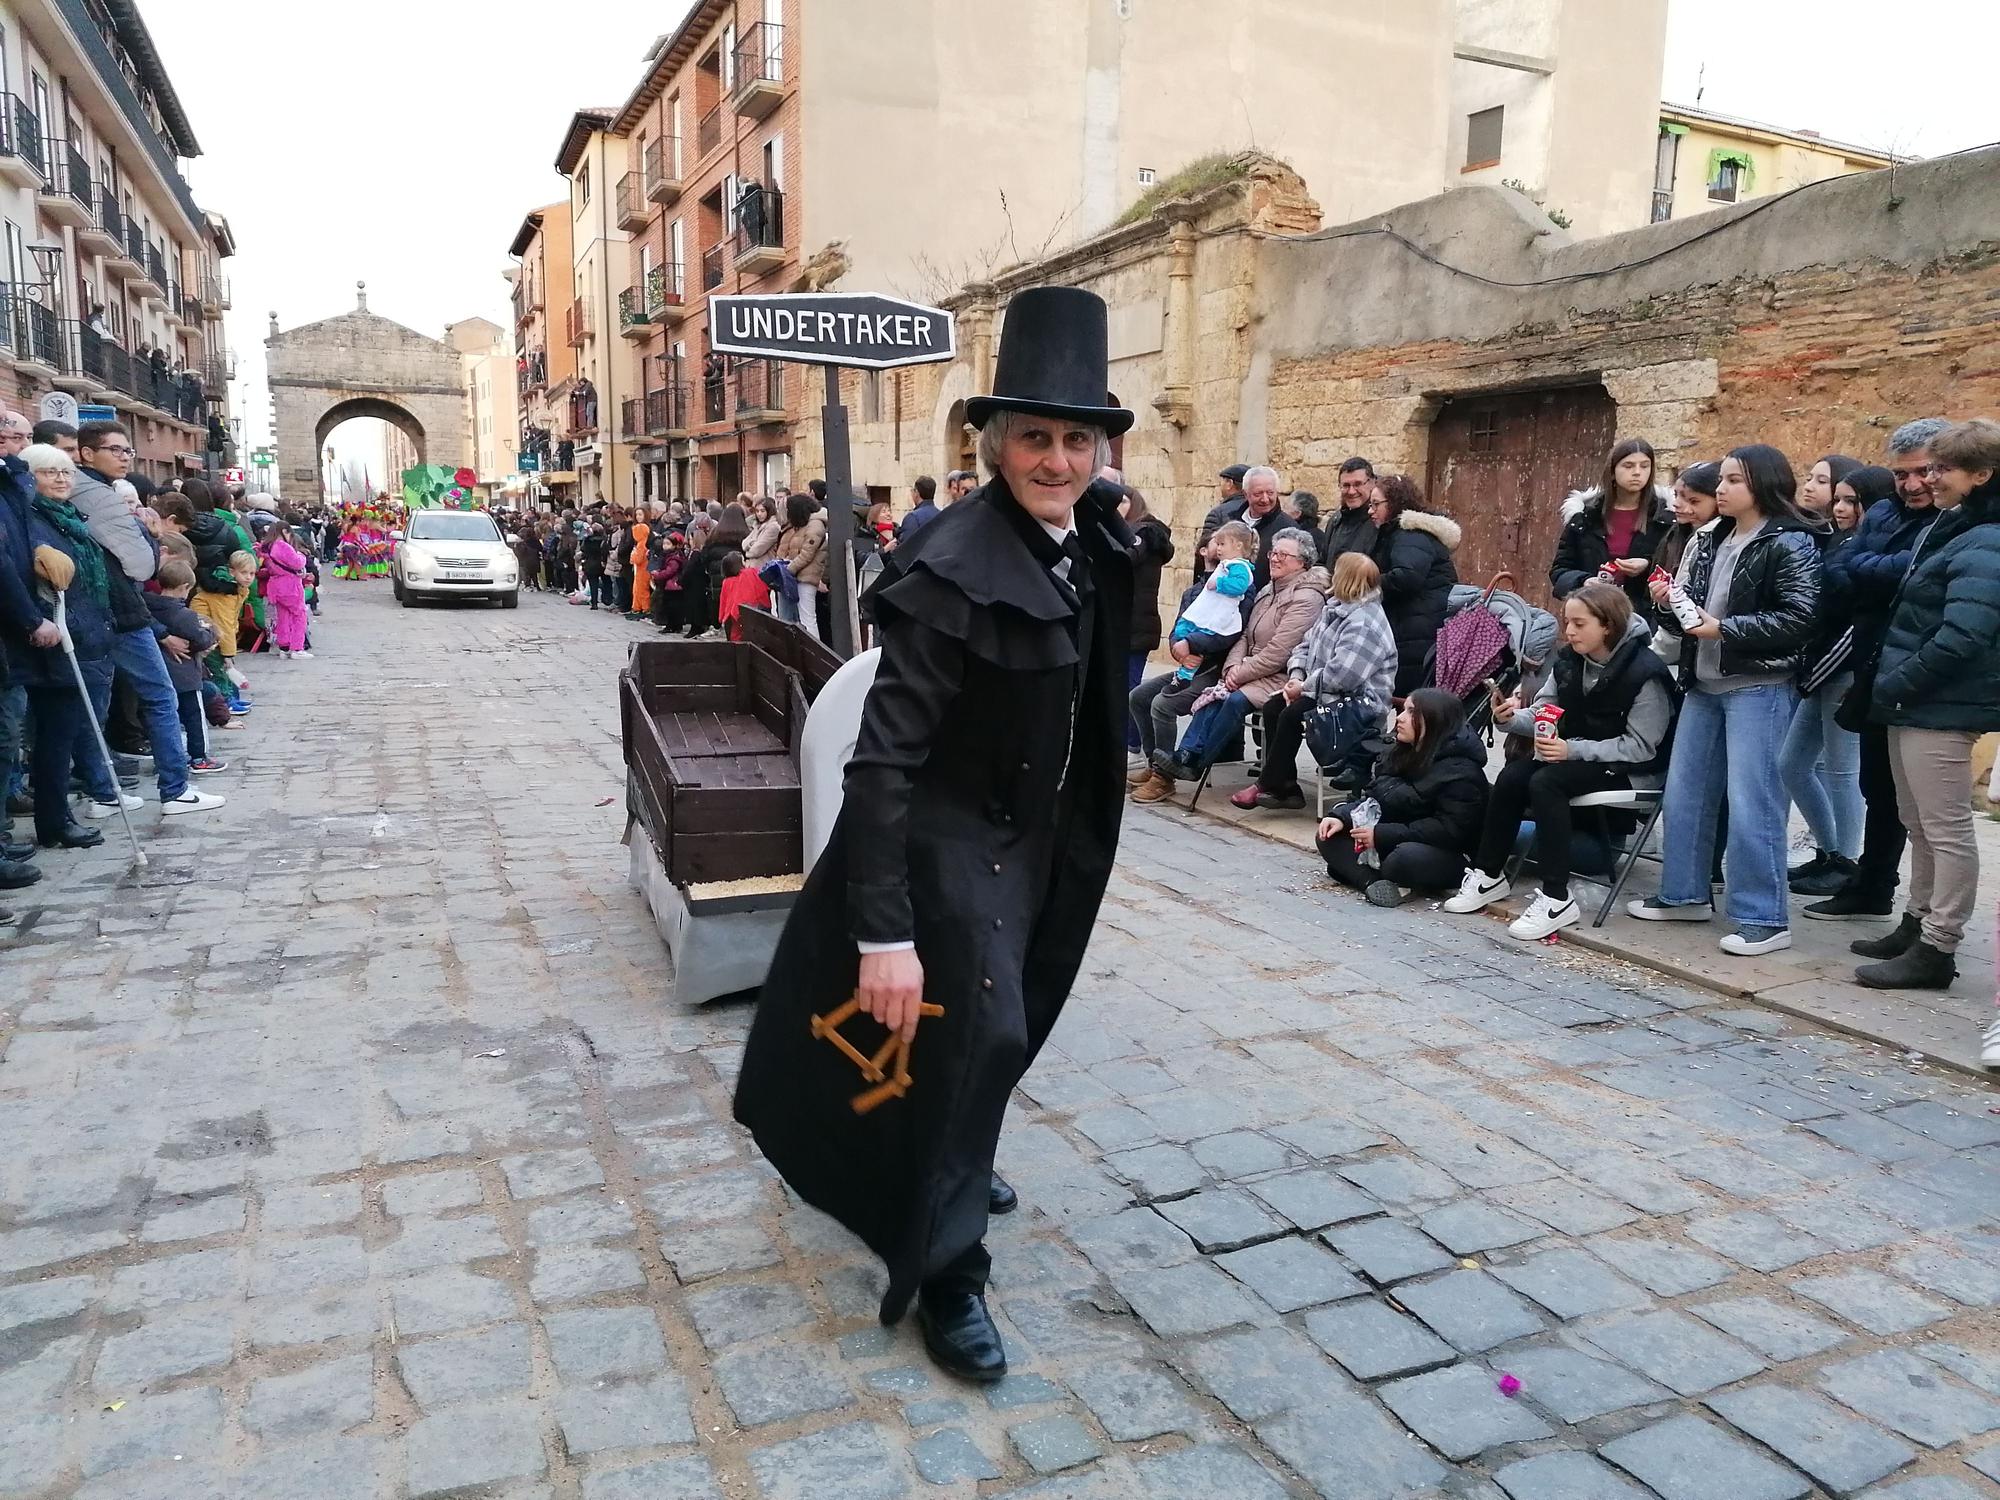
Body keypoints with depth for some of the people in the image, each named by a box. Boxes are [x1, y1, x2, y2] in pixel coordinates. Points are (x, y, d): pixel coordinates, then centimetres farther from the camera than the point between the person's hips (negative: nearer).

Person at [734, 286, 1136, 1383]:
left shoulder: (1098, 536, -2)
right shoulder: (954, 569, -27)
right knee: (982, 1030, -6)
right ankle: (945, 1272, 15)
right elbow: (884, 758, -29)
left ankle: (943, 1164, 50)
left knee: (1013, 1019, 22)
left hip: (1044, 829, 8)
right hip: (955, 835, -8)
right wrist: (884, 932, -31)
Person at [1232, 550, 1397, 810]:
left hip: (1360, 704, -10)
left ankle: (1269, 785, -7)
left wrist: (1305, 686, -17)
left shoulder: (1364, 622, -22)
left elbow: (1342, 674, -30)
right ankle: (1286, 788, 0)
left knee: (1292, 715, -23)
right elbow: (1306, 645, 15)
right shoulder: (1334, 608, 11)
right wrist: (1296, 676, -4)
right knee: (1273, 708, -1)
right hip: (1329, 692, 10)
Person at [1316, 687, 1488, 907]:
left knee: (1407, 858, -40)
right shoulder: (1399, 752, 7)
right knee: (1330, 838, -6)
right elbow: (1373, 796, 8)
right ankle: (1374, 882, -27)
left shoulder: (1461, 771, -19)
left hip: (1448, 857, -8)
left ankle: (1353, 868, -12)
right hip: (1396, 844, 8)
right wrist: (1341, 817, -13)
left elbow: (1449, 829, -26)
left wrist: (1382, 835, -28)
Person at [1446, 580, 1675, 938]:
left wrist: (1574, 750, -28)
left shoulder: (1645, 671, -18)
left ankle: (1556, 899, -26)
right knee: (1512, 776, -18)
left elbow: (1640, 746, -20)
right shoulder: (1568, 661, 2)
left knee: (1545, 783, -30)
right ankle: (1488, 875, -4)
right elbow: (1541, 713, 5)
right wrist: (1511, 718, -19)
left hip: (1629, 769, -7)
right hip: (1576, 755, 7)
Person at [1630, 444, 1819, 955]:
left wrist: (1724, 629, -20)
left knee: (1751, 803, -7)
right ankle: (1685, 893, 26)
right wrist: (1671, 606, -1)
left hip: (1759, 687, -8)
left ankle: (1765, 918, 1)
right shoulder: (1712, 541, 14)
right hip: (1703, 683, 8)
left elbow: (1800, 619, -18)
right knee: (1683, 793, 12)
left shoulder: (1790, 544, -9)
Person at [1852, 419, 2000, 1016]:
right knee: (1920, 823, 18)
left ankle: (1936, 950, 6)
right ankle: (1917, 923, 30)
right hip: (1914, 701, 9)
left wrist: (1893, 685, -16)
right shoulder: (1949, 530, 14)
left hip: (1941, 706, -9)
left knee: (1947, 829, -1)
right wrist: (1890, 683, 9)